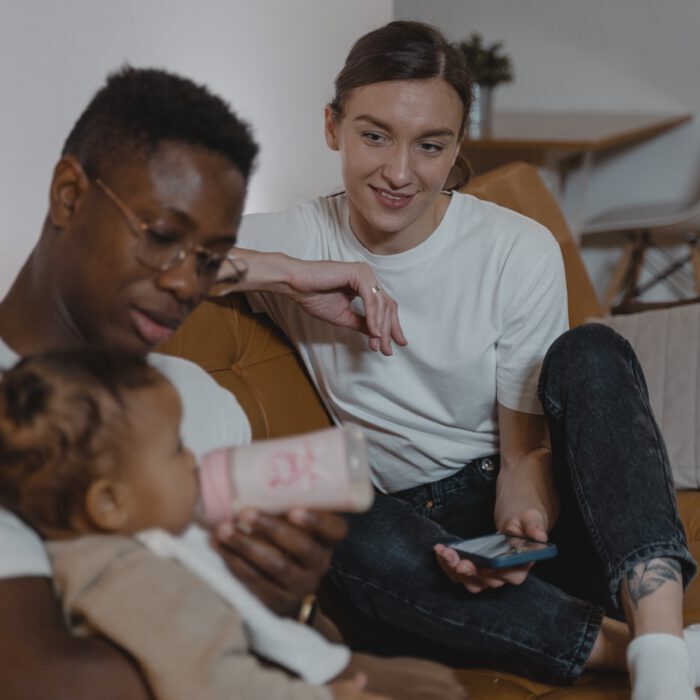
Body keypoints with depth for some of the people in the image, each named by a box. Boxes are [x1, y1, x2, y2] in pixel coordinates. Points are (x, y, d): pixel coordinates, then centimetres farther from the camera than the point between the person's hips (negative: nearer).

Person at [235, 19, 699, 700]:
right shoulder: (294, 243, -3)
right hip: (421, 526, 0)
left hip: (536, 514, 0)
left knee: (589, 354, -28)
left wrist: (523, 517, -28)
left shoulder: (519, 252, -8)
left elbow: (527, 447, -5)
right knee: (357, 544, -35)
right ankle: (621, 643, -29)